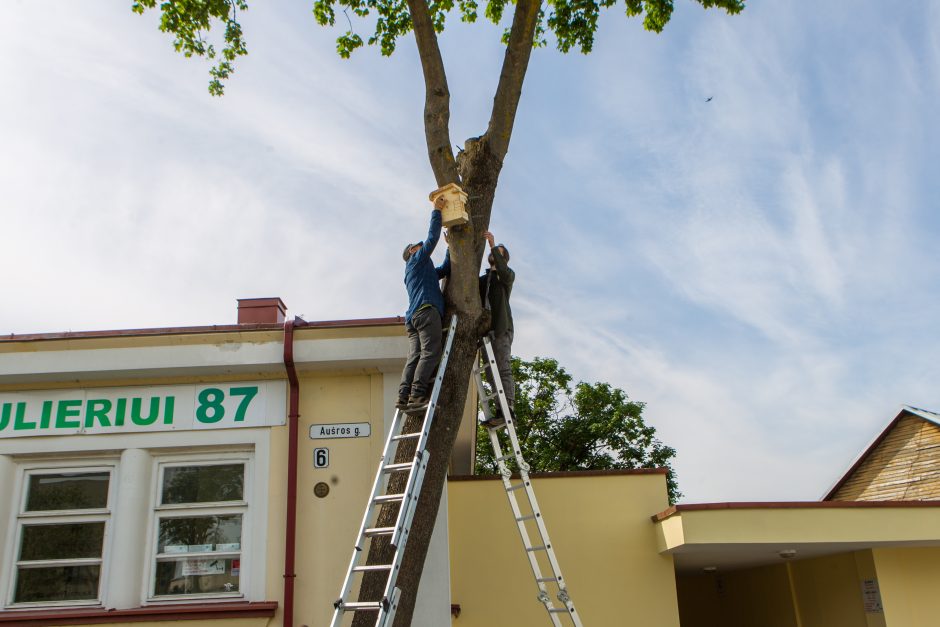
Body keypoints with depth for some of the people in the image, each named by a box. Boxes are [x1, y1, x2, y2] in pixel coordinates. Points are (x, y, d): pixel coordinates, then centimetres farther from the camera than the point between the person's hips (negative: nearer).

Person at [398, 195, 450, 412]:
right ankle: (417, 394, -30)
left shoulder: (424, 269, 38)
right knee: (430, 353, -19)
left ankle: (404, 396, -20)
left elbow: (445, 270, 41)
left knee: (415, 356, -6)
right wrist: (437, 210, 10)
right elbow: (432, 238, 5)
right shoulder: (417, 259, 15)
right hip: (426, 311, -9)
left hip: (412, 318, 9)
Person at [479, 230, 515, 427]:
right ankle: (501, 411, -3)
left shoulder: (508, 275, 12)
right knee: (492, 371, -1)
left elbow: (503, 270, -12)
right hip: (485, 328, 6)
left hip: (501, 327, -6)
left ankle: (507, 408, -21)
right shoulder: (482, 279, 29)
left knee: (503, 368, -14)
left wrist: (494, 245, -17)